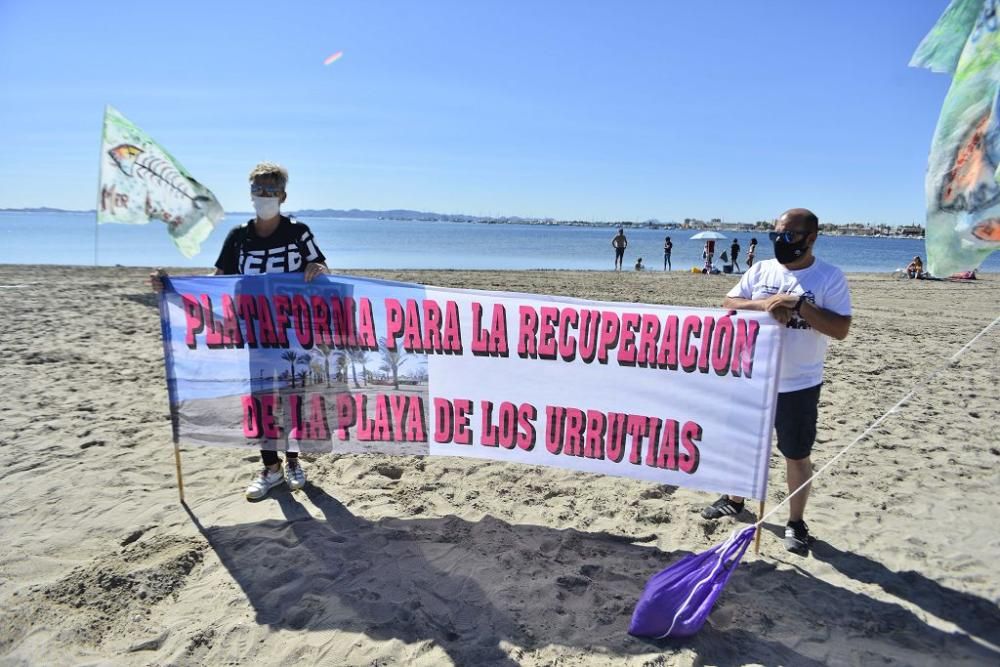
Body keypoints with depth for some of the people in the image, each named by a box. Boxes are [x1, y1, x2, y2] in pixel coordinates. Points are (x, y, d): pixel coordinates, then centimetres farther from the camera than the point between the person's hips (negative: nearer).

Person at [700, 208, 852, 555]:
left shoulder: (830, 277, -9)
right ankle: (735, 499, 39)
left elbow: (841, 329, -16)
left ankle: (796, 522, 24)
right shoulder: (760, 270, 2)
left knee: (797, 455, 7)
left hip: (799, 384, -4)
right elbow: (728, 304, -1)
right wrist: (764, 305, -18)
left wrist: (797, 304, -24)